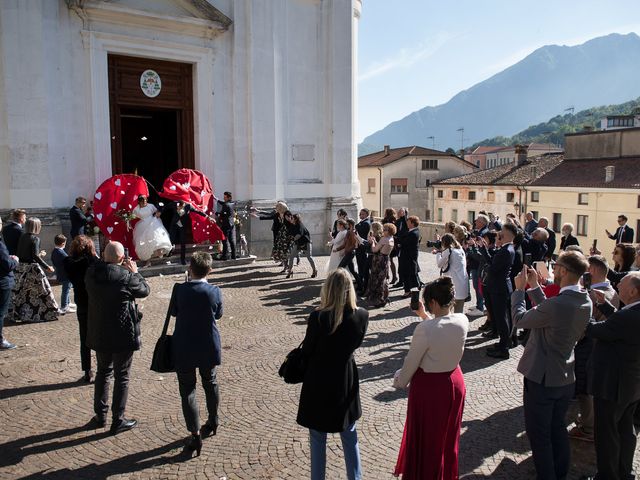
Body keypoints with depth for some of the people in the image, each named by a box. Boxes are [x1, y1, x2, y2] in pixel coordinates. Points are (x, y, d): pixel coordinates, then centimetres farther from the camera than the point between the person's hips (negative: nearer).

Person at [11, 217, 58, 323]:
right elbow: (35, 256, -19)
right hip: (33, 268, -7)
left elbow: (20, 254, 14)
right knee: (43, 290, 4)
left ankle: (15, 314, 17)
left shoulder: (22, 237, 8)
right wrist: (47, 267, -16)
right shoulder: (35, 238, -12)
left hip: (21, 267, 7)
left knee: (19, 291, 12)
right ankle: (49, 313, 10)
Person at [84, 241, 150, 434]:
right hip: (122, 334, -6)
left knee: (103, 372, 23)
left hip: (99, 334, 6)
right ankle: (118, 420, 16)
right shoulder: (125, 276, -23)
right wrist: (134, 272, 4)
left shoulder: (91, 273, -6)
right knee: (121, 376, 8)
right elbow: (144, 290, -7)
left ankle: (100, 415, 32)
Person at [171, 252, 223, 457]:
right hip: (209, 348, 2)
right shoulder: (214, 291, -12)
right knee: (210, 383, 21)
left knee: (187, 390, 6)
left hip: (184, 349, -2)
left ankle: (195, 434, 3)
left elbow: (174, 312, 1)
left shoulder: (180, 290, -14)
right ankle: (212, 422, 38)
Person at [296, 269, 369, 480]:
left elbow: (306, 350, -10)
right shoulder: (362, 315, -13)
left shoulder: (318, 316, -23)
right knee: (349, 435, 23)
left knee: (318, 438, 16)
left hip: (319, 383, -3)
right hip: (347, 382, 3)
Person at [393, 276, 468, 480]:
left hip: (428, 386, -5)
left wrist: (399, 381, 0)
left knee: (425, 435, 17)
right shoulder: (463, 321, -14)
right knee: (448, 434, 26)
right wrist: (425, 316, 9)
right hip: (454, 381, 6)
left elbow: (411, 362, -16)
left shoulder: (424, 329, -29)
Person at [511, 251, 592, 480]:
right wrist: (534, 287, 8)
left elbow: (520, 319, -16)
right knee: (558, 428, 26)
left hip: (542, 378, -8)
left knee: (538, 433, 10)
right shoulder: (586, 302, -4)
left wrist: (519, 289, -4)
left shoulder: (557, 304, -30)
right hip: (566, 378, 8)